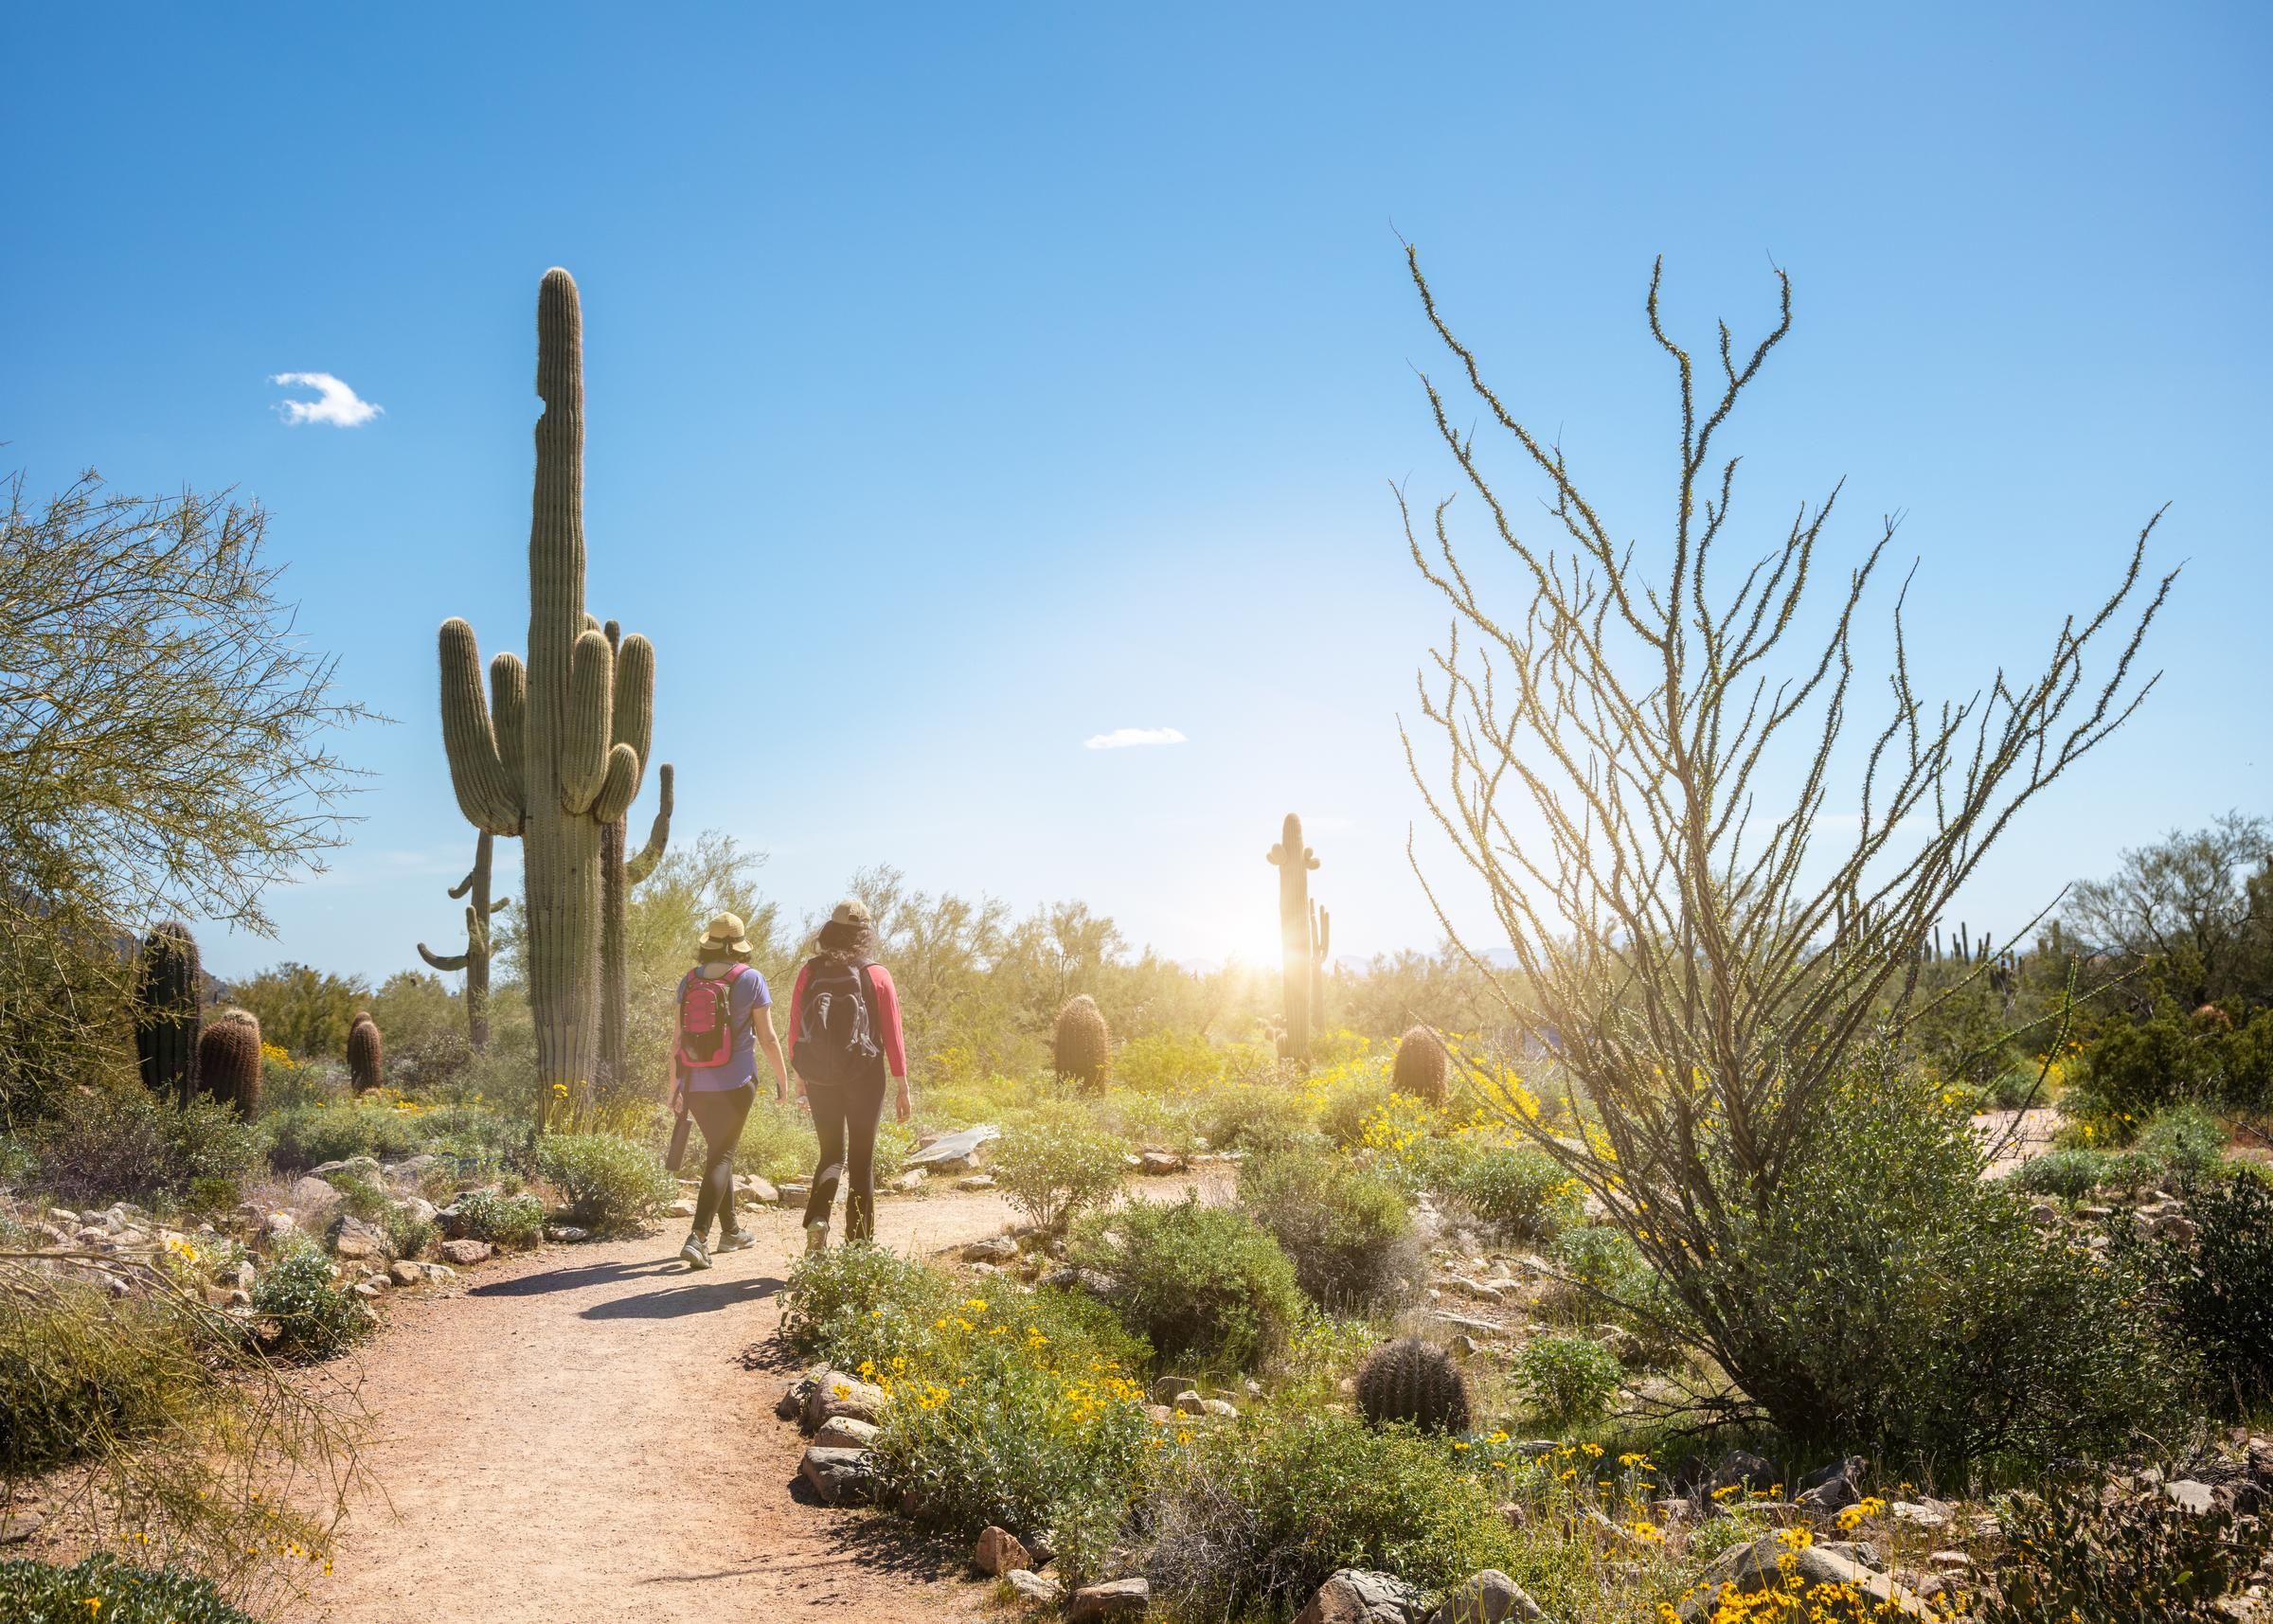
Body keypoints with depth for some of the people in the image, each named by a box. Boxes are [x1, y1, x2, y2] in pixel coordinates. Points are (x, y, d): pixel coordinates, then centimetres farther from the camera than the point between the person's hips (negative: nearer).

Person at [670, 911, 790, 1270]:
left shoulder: (688, 981, 3)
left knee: (718, 1151, 19)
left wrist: (676, 1086, 12)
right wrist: (783, 1080, 6)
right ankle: (698, 1237, -16)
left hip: (695, 1084, 4)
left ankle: (730, 1232, 30)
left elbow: (679, 1038, 5)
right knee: (721, 1156, -2)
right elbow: (768, 1038, -5)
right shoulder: (750, 979, -7)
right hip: (735, 1083, -4)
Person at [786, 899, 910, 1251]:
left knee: (832, 1154, 16)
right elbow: (893, 1035, -5)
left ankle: (817, 1218, -9)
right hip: (864, 1076, -2)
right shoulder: (876, 975, -4)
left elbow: (795, 1029, 4)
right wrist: (902, 1087, 1)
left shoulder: (809, 972, 1)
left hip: (818, 1076, 2)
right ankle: (859, 1245, 10)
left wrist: (799, 1077, 15)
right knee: (861, 1160, 8)